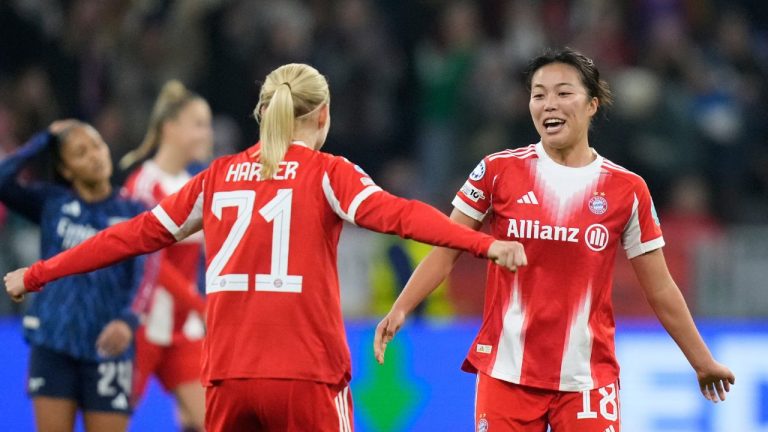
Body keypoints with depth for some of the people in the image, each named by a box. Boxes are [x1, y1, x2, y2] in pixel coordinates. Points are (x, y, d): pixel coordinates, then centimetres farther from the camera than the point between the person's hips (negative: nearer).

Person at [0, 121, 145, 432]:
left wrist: (127, 321, -26)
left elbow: (142, 282, -6)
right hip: (52, 346, 1)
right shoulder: (51, 202, 5)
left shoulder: (132, 214, 2)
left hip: (106, 350, -1)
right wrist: (46, 140, 0)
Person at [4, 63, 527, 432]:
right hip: (306, 377, -4)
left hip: (228, 377, 4)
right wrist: (486, 244, -27)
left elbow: (138, 234, 16)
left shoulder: (220, 176, 12)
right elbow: (398, 214, -16)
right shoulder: (326, 174, 0)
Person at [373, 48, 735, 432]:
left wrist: (702, 361, 13)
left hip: (588, 380, 0)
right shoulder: (499, 171, 1)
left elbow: (660, 289, 9)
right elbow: (446, 250, 4)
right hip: (506, 371, 0)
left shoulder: (626, 191, 2)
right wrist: (400, 309, -9)